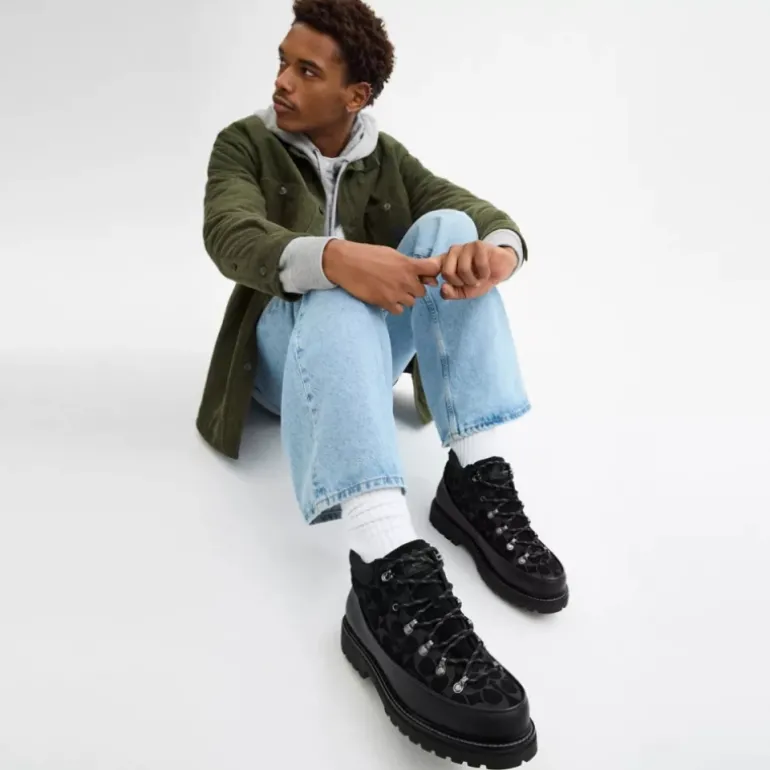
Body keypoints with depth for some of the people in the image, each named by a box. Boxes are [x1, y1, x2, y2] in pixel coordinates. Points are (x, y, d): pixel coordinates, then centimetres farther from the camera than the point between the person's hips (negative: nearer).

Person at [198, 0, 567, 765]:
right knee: (338, 301, -38)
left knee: (447, 228, -21)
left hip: (375, 344, 3)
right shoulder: (244, 144, 1)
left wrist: (498, 248, -31)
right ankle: (389, 576, -60)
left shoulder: (388, 158, 10)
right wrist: (333, 258, -42)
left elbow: (482, 210, -4)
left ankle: (478, 481, -33)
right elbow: (231, 238, -20)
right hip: (292, 341, -3)